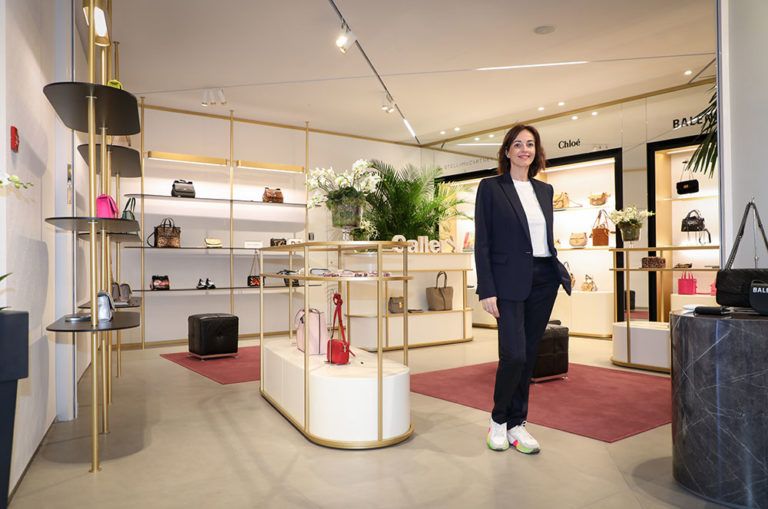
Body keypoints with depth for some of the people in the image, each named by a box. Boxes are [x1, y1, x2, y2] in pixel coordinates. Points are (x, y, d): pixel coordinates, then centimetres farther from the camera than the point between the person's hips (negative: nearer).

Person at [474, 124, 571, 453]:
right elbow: (482, 243, -6)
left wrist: (561, 272, 9)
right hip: (510, 283, -5)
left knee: (529, 355, 9)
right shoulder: (491, 187, -1)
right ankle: (499, 419, 14)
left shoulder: (545, 190, 15)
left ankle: (516, 425, 21)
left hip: (543, 281, 6)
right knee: (514, 355, -10)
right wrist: (486, 290, -13)